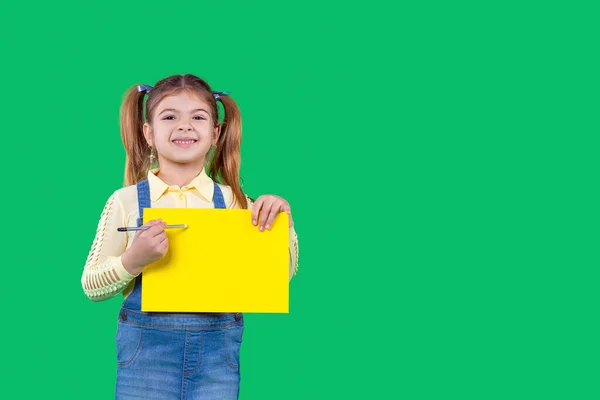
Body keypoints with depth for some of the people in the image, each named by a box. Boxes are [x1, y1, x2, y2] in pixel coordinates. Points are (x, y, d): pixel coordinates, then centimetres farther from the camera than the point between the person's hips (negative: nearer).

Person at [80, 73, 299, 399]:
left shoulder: (234, 201, 3)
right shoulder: (127, 201, -2)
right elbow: (92, 286, 1)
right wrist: (132, 261, -16)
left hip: (217, 352, 1)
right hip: (147, 349, -1)